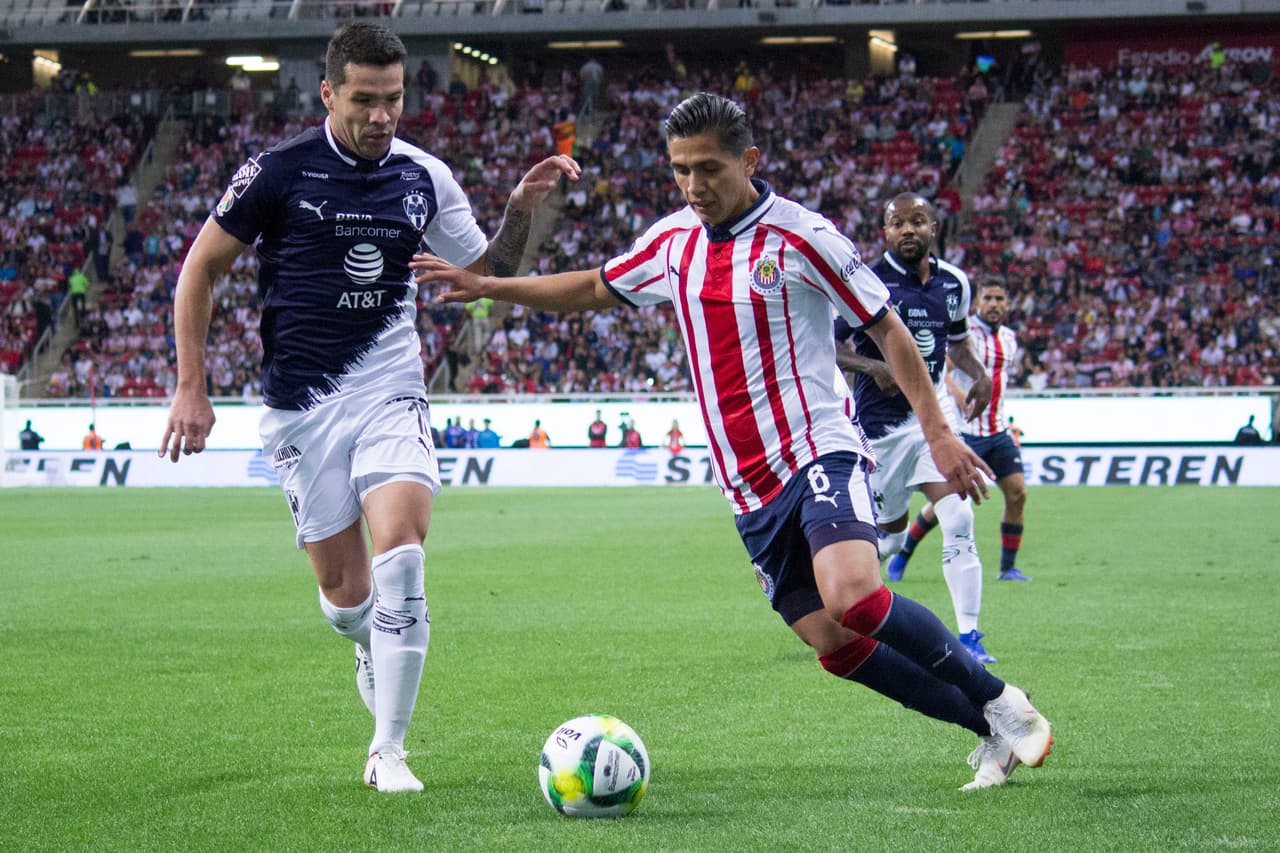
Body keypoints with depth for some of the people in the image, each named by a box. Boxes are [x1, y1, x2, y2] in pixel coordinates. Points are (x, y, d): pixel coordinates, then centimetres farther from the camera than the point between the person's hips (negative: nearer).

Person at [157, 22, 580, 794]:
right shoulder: (279, 173, -6)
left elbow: (488, 274, 15)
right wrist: (191, 389, -1)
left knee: (400, 556, -19)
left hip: (390, 390, 1)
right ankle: (374, 649, 40)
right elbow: (200, 271, 2)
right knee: (345, 594, 1)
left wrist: (522, 209, -3)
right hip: (303, 403, -1)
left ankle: (389, 751, -9)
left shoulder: (424, 178, 3)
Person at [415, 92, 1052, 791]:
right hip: (749, 487, 6)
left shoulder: (800, 236, -8)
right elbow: (595, 289, 25)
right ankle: (992, 733, 10)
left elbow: (887, 329, -3)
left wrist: (938, 432, -7)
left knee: (853, 596, -30)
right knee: (831, 643, -2)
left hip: (819, 451, -6)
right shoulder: (673, 241, 9)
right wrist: (485, 286, 17)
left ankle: (1000, 702, -12)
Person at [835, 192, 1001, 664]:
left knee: (959, 523, -11)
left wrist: (979, 375, 3)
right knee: (889, 536, 5)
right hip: (881, 425, -4)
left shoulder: (954, 283, 5)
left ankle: (968, 637, -8)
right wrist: (875, 367, -25)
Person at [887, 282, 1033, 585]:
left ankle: (1008, 567, 6)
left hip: (998, 433, 6)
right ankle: (901, 555, 15)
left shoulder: (1010, 339, 12)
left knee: (1017, 493, -6)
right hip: (965, 431, -6)